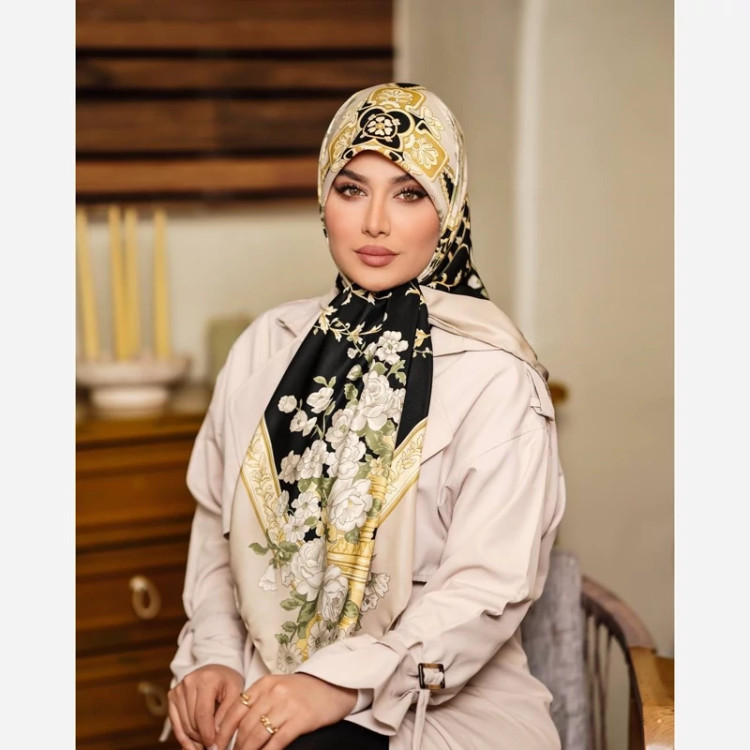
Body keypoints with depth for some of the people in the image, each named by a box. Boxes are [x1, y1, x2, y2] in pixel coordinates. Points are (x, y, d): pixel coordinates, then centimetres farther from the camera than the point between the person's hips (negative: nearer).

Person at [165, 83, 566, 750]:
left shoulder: (494, 376, -6)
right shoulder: (264, 349, 10)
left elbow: (491, 588, -12)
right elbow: (216, 527, 13)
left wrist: (343, 683, -21)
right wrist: (214, 657, -3)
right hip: (268, 692, 4)